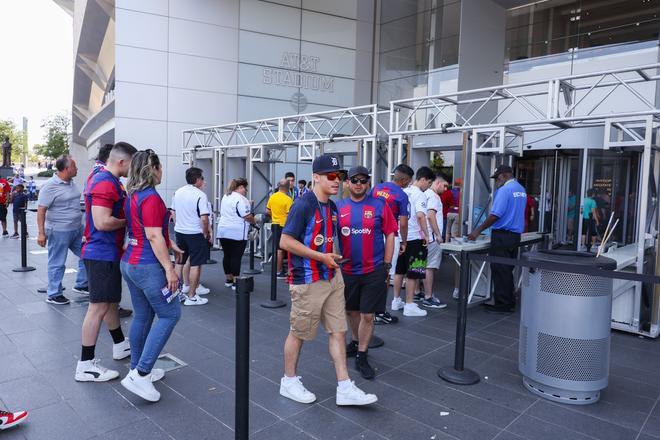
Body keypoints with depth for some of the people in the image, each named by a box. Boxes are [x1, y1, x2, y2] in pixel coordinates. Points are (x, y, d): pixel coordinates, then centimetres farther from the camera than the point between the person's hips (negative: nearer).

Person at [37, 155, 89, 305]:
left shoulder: (71, 183, 8)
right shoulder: (50, 186, -16)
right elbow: (41, 210, -16)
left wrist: (79, 224, 22)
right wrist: (41, 233, -20)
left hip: (77, 229, 8)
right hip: (59, 231, -8)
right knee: (57, 264, 3)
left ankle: (81, 285, 28)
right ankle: (53, 295, 16)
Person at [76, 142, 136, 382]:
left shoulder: (108, 180, 13)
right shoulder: (105, 184, -20)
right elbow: (102, 222, -28)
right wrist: (127, 221, -12)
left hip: (107, 253, 11)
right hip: (102, 254, -11)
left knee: (111, 302, 20)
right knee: (99, 307, -3)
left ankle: (120, 346, 36)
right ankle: (86, 365, 6)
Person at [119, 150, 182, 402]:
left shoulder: (132, 196, 12)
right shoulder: (151, 198, -17)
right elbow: (154, 237, -21)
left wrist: (171, 245, 24)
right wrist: (169, 268, -18)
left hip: (130, 262, 9)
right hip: (148, 265, -9)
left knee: (142, 316, 16)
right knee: (169, 314, -2)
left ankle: (138, 369, 26)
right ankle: (140, 375, -5)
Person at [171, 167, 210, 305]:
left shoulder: (177, 192, 6)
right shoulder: (200, 195, -15)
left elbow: (173, 212, 14)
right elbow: (204, 218, -20)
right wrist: (206, 234, -8)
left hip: (179, 232, 7)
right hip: (195, 234, -7)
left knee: (179, 262, 16)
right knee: (195, 264, 3)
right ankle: (191, 297, 8)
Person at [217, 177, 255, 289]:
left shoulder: (225, 196, 15)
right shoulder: (240, 199, -14)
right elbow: (247, 216, -15)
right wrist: (253, 221, 2)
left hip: (223, 231, 8)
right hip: (237, 233, -8)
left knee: (227, 255, 13)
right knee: (236, 257, -4)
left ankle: (228, 279, 22)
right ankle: (235, 282, -2)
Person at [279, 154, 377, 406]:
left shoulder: (332, 207, 9)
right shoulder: (303, 205, -17)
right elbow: (285, 242, -20)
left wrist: (334, 256, 7)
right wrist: (322, 257, -19)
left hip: (332, 278, 8)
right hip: (308, 281, -8)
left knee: (338, 330, 9)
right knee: (299, 333, 8)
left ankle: (344, 388, 18)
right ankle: (289, 381, 29)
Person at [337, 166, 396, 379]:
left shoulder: (379, 206, -4)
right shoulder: (339, 207, 2)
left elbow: (390, 234, -2)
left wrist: (386, 265, -4)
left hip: (373, 270, -3)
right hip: (347, 269, 3)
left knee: (367, 315, 2)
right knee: (351, 311, 18)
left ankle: (361, 357, 16)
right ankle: (355, 342, 42)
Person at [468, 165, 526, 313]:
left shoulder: (504, 190, -14)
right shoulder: (521, 190, 14)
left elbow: (495, 215, -20)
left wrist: (478, 230, -14)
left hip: (502, 236, -9)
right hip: (516, 235, 9)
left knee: (500, 270, -1)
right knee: (508, 270, 15)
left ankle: (502, 305, 4)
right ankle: (509, 302, 21)